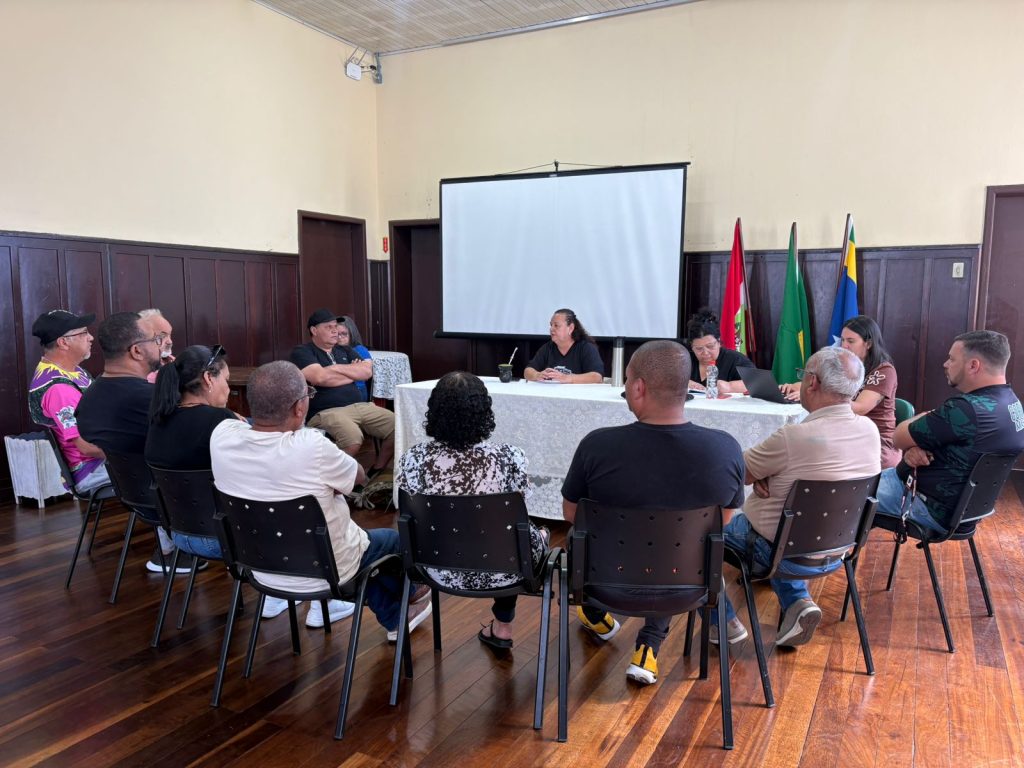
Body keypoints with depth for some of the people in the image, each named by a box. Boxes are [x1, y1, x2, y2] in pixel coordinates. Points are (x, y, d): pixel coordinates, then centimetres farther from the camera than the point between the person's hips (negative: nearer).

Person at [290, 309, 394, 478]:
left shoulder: (345, 351, 22)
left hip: (359, 406, 7)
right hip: (326, 412, -7)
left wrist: (336, 368, -2)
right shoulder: (302, 352, 2)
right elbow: (320, 377, -16)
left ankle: (376, 472, 11)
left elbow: (367, 372, 7)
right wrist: (353, 372, 0)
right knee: (353, 438, -36)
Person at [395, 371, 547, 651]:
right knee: (535, 535, 31)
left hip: (440, 570, 3)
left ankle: (502, 626, 51)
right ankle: (502, 627, 49)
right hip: (498, 572, -2)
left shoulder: (414, 458, -17)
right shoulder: (508, 457, -22)